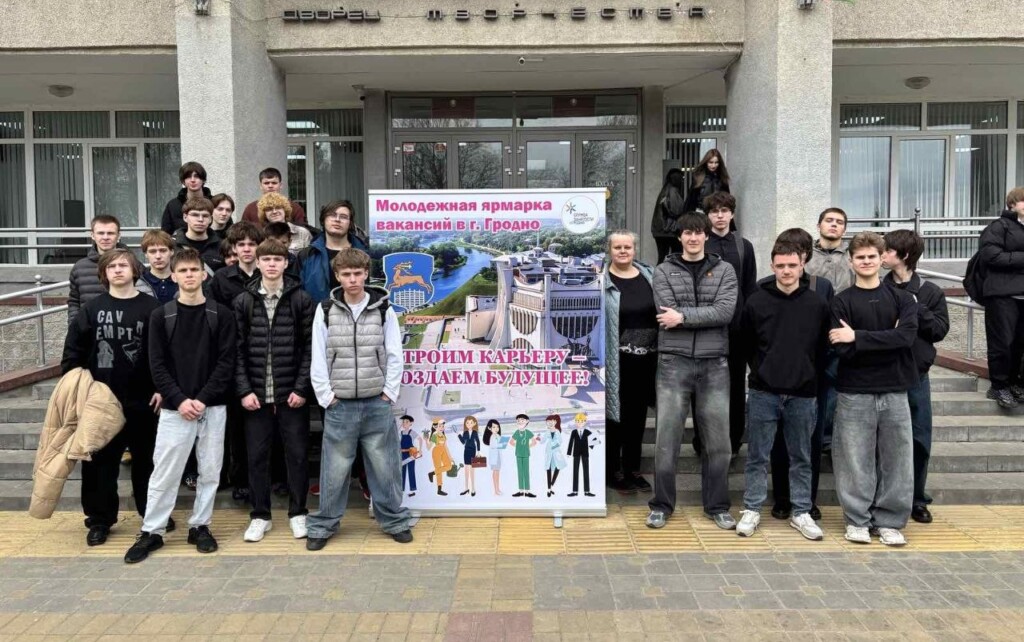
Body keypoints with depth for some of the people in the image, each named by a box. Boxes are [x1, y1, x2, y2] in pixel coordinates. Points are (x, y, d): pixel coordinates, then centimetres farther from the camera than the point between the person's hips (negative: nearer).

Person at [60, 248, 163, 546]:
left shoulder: (151, 307, -2)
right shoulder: (92, 308, 3)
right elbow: (73, 351, 4)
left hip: (142, 399, -1)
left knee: (146, 458, 11)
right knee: (100, 461, 7)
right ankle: (100, 520, 20)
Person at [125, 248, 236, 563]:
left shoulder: (221, 315, 2)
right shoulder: (161, 316, 3)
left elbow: (226, 362, -3)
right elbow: (158, 365, -1)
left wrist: (203, 399, -13)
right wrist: (179, 400, -13)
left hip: (213, 408, 1)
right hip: (174, 408, 0)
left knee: (210, 471, 7)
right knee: (164, 473, 3)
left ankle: (200, 526, 22)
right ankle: (152, 531, 17)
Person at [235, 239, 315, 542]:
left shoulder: (302, 299, 0)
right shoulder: (243, 301, 4)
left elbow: (310, 347, -3)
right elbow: (237, 350, 2)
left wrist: (302, 388, -9)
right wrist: (244, 390, -6)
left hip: (292, 393, -1)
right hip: (256, 394, 2)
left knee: (297, 454, 6)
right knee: (257, 455, 8)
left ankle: (298, 513, 20)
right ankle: (260, 515, 22)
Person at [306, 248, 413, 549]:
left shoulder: (383, 310, 0)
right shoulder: (325, 310, 1)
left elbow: (394, 356, 2)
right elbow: (319, 358, 1)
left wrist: (389, 393, -3)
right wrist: (326, 396, -4)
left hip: (377, 403, 0)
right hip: (339, 405, 0)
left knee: (385, 467, 7)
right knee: (334, 470, 5)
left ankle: (395, 520, 21)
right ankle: (323, 525, 19)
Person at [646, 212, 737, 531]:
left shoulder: (724, 270, 8)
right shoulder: (664, 271, 6)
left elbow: (726, 312, -8)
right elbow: (668, 315, -8)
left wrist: (684, 315, -13)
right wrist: (706, 316, -10)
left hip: (714, 364, 1)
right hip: (674, 361, -1)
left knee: (717, 439, 7)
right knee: (667, 436, 2)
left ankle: (717, 505, 22)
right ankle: (661, 504, 15)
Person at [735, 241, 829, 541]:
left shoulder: (817, 304, 0)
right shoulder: (756, 302, -3)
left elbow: (823, 347, 9)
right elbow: (742, 346, 6)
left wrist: (807, 372, 5)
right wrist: (762, 370, 5)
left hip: (803, 394, 1)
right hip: (763, 392, -1)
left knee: (801, 457, 11)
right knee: (757, 456, 6)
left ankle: (801, 512, 23)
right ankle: (751, 510, 17)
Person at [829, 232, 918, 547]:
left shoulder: (902, 298, 7)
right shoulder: (842, 301, 1)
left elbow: (907, 336, -11)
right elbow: (843, 349, -10)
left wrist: (858, 337, -15)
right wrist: (886, 341, -10)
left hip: (895, 391, 2)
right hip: (855, 393, -2)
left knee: (896, 459, 6)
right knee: (855, 459, 3)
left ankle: (889, 521, 19)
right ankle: (857, 520, 16)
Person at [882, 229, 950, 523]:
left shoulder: (930, 292, 2)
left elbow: (940, 330, -2)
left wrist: (915, 309, -12)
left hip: (916, 375, 1)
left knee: (918, 438, 8)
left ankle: (916, 499, 23)